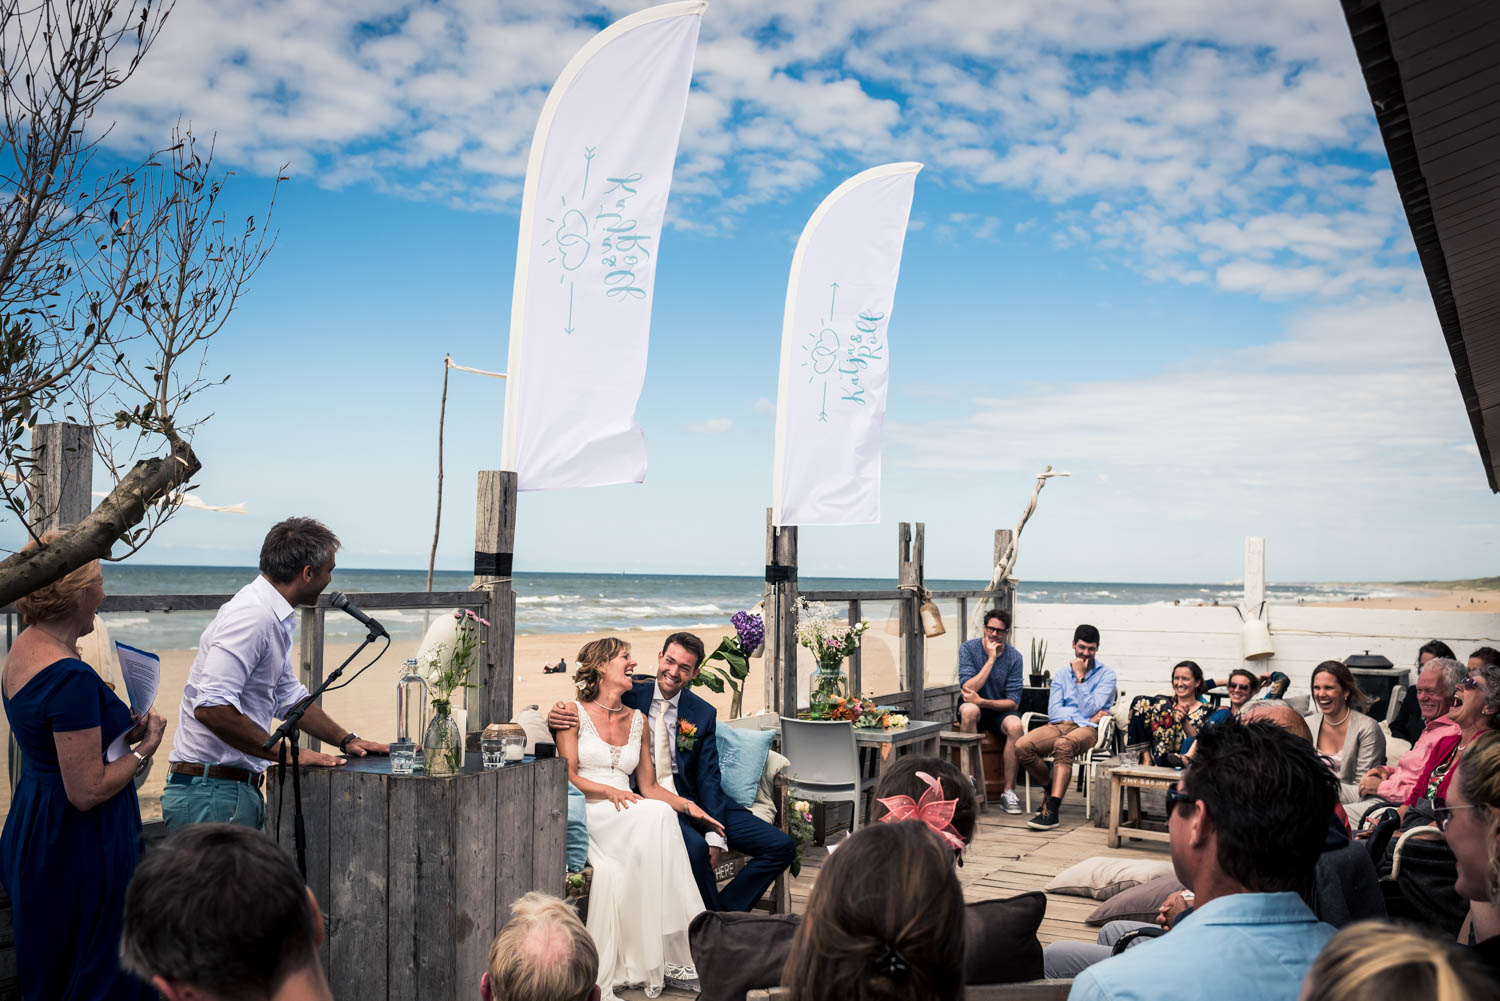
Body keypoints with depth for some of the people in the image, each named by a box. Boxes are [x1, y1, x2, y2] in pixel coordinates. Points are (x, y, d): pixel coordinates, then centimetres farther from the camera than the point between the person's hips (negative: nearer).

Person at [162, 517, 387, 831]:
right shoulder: (253, 616, -18)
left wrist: (346, 740, 21)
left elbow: (289, 696, 27)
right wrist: (285, 753, -19)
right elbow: (211, 707, -27)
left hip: (242, 789, 10)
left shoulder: (273, 619, 16)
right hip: (211, 792, -10)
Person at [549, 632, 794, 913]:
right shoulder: (629, 695, 0)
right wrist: (557, 717, -23)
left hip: (691, 800, 4)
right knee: (694, 847, -35)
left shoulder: (703, 714, 7)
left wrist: (715, 837, -9)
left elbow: (708, 779, 4)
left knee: (782, 846, -4)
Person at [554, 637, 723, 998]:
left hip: (629, 818, 4)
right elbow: (568, 774, -3)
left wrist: (689, 805, -1)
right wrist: (608, 791, -20)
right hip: (586, 814, -4)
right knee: (656, 815, -32)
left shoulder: (637, 720, 19)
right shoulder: (575, 712, 6)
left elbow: (649, 786, 16)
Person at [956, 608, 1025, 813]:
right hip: (975, 709, -1)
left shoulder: (1014, 657, -5)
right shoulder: (968, 649, -7)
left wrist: (981, 701, -24)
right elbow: (968, 689, -19)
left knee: (1015, 725, -33)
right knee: (969, 710, -36)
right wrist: (991, 659, -20)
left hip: (1000, 710, 1)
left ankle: (1009, 791, -24)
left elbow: (1013, 703, -9)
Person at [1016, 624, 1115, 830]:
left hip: (1087, 728, -4)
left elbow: (1089, 710, -4)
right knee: (1022, 746, -26)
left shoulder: (1106, 675, 9)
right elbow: (1053, 712, 6)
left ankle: (1052, 811, -41)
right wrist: (1090, 716, -4)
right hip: (1058, 726, 4)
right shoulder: (1062, 675, 20)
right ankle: (1052, 790, 0)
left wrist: (1080, 678, -3)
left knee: (1063, 745, -40)